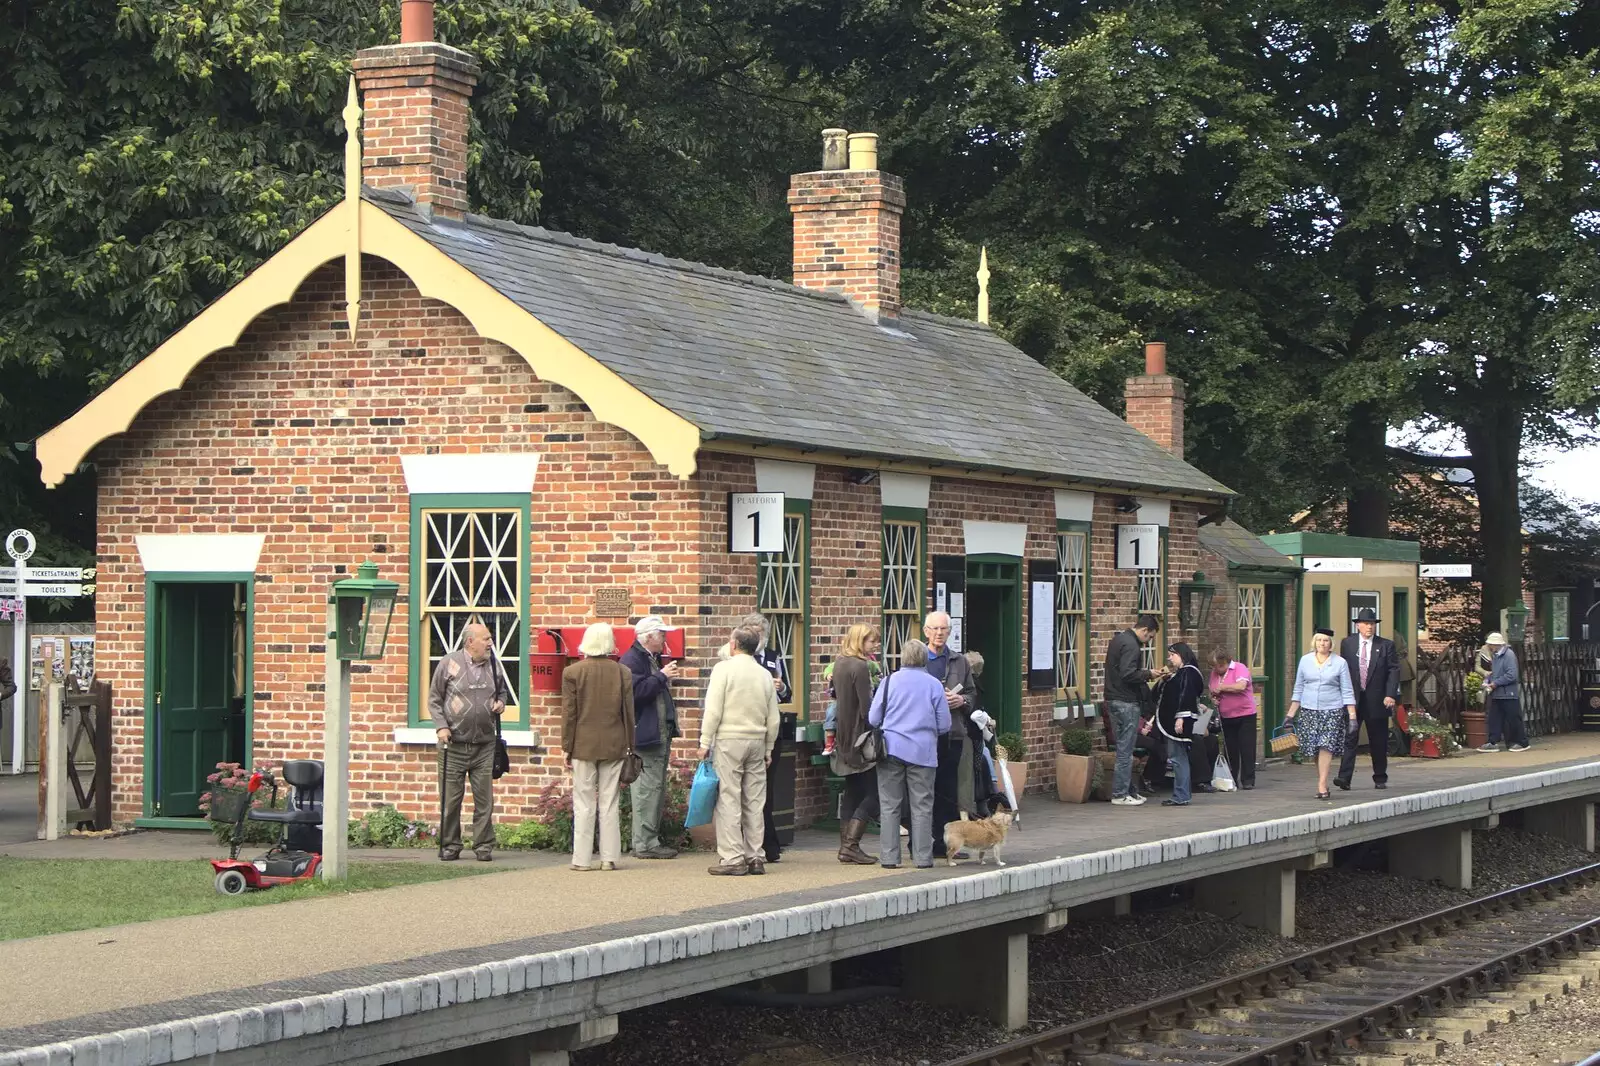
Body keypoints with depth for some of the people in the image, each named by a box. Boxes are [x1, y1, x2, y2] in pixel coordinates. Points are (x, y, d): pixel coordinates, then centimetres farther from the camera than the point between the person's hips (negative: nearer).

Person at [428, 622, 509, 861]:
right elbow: (434, 699, 2)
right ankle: (450, 845, 10)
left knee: (484, 797, 1)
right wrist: (441, 726, -9)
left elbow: (503, 691, 25)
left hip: (484, 744, 3)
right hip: (454, 743, -3)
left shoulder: (494, 665, 9)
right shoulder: (449, 663, -2)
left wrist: (501, 702, 2)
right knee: (451, 797, 1)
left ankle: (483, 845, 8)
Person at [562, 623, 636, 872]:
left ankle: (582, 859, 1)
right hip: (613, 746, 2)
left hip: (584, 746, -2)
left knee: (584, 805, 2)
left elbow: (569, 713, -3)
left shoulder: (572, 672, -5)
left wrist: (568, 748, 3)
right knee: (609, 804, 6)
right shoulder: (623, 673, -1)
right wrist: (630, 746, 12)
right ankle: (609, 858, 6)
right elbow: (629, 712, 4)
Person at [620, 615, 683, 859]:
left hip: (661, 734, 11)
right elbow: (636, 692, -24)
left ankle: (651, 841, 16)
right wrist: (662, 677, -17)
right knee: (646, 789, -10)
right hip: (644, 735, -11)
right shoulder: (631, 660, -12)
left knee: (658, 788, 12)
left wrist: (667, 679, 13)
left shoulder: (653, 659, 20)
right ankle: (644, 844, -9)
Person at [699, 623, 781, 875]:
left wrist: (705, 742, -5)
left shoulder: (723, 669, -7)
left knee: (728, 801, -4)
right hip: (756, 741, 5)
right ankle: (754, 857, 10)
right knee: (754, 802, 9)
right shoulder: (765, 675, 8)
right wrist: (768, 748, 19)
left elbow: (713, 710, -11)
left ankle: (732, 859, -6)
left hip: (728, 741, -5)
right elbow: (773, 718, 10)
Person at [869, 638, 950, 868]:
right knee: (922, 807, 5)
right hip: (923, 752, 0)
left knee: (889, 806, 6)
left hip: (892, 751, 0)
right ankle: (923, 857, 5)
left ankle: (889, 857, 5)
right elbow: (944, 725, 2)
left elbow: (873, 718, 3)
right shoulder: (934, 685, 0)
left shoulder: (889, 681, 0)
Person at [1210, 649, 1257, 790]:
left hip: (1245, 714, -6)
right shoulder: (1215, 673, 9)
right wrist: (1214, 699, -1)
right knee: (1230, 749, 7)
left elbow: (1241, 686, -25)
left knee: (1247, 748, -5)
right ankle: (1231, 780, 13)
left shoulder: (1240, 668, -10)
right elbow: (1213, 692, 22)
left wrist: (1221, 687, -15)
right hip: (1226, 717, 6)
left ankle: (1248, 780, -1)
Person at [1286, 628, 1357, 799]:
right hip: (1309, 710, 2)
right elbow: (1298, 688, 13)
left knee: (1326, 747, -14)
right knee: (1314, 748, 1)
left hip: (1332, 710, -2)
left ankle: (1322, 786, -17)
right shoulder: (1305, 660, 8)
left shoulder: (1340, 663, 2)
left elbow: (1347, 691, 3)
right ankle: (1322, 784, 12)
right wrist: (1291, 713, 11)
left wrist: (1352, 716, -3)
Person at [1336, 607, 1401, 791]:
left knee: (1378, 743, 8)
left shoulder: (1386, 645, 2)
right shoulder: (1347, 643, 6)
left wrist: (1390, 695, -14)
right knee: (1349, 739, -9)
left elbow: (1394, 670, -2)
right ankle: (1344, 777, -15)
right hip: (1352, 699, 0)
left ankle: (1380, 779, 19)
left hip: (1377, 700, 0)